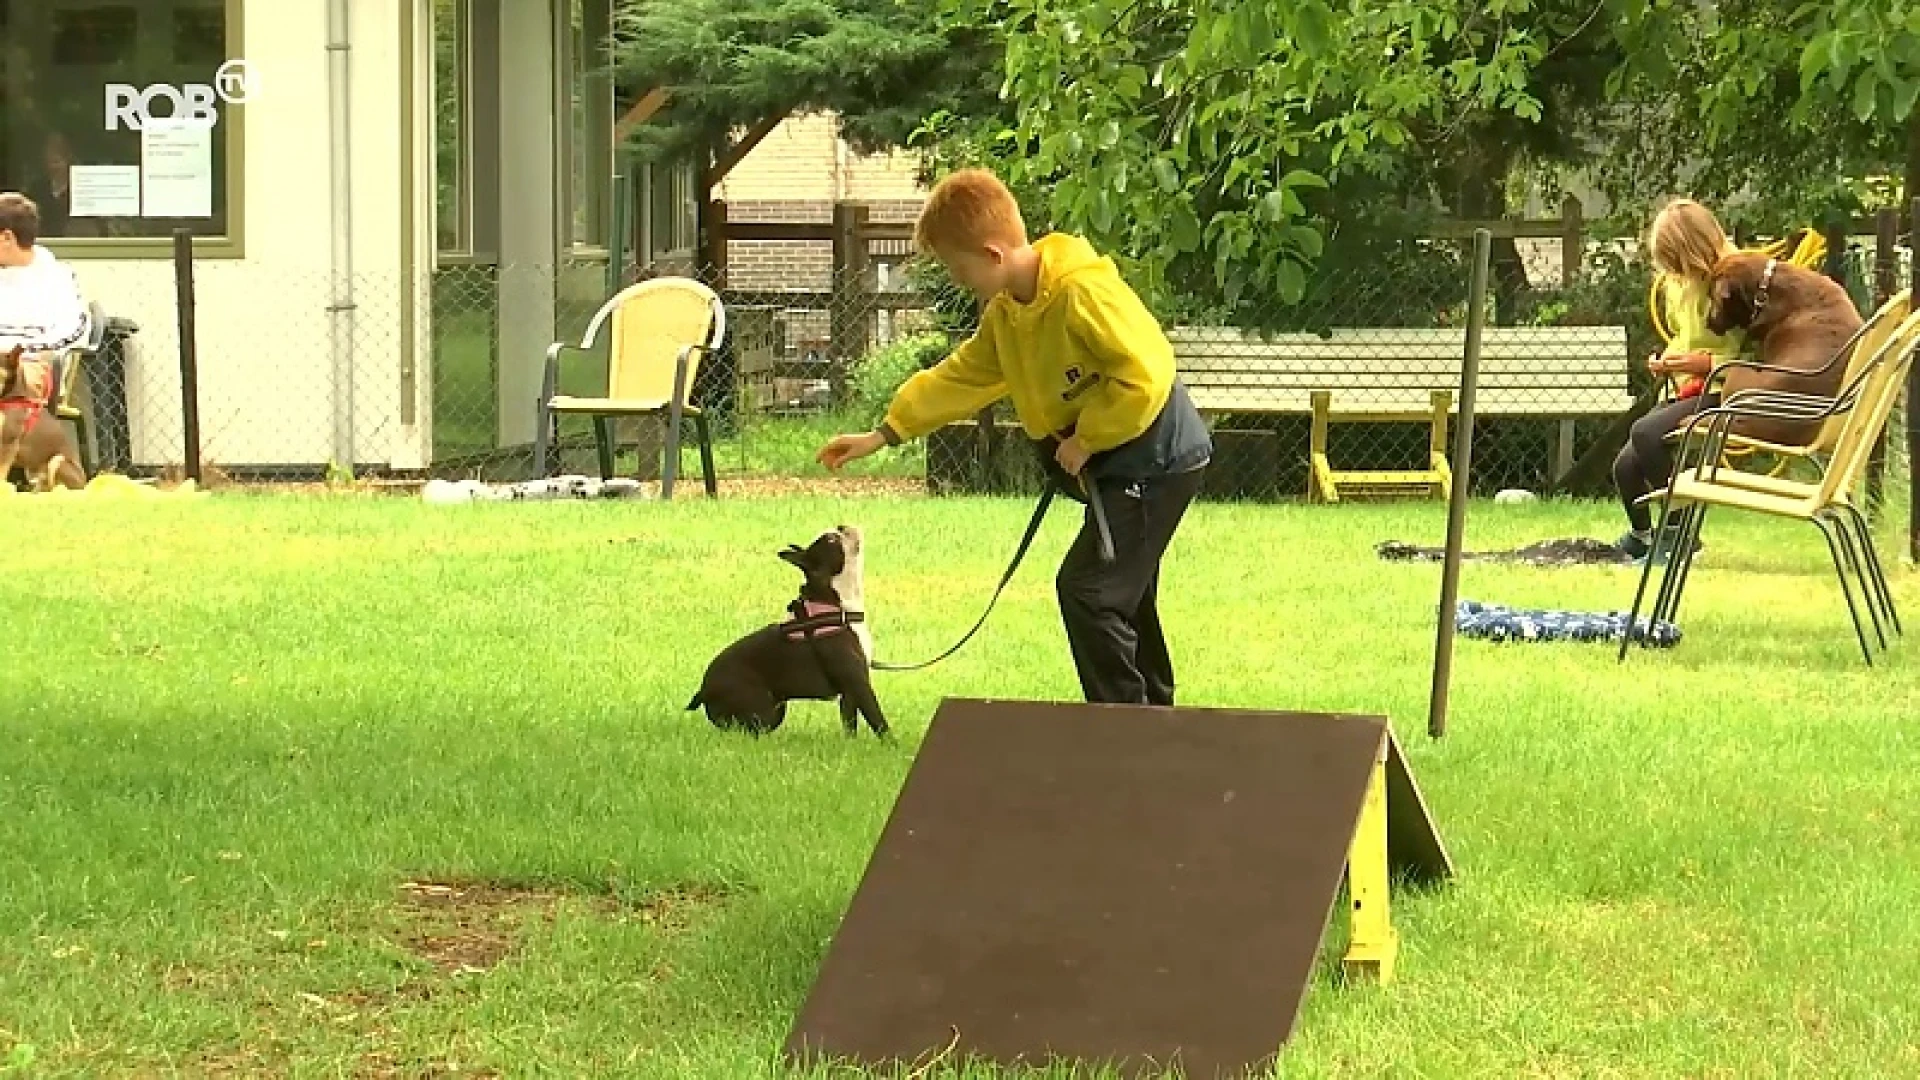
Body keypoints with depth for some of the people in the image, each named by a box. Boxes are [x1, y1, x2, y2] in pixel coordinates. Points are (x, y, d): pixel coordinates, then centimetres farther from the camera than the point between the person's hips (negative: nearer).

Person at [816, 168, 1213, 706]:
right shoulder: (1007, 309, 8)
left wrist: (1086, 439, -18)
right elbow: (962, 376, 17)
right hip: (1117, 465, 10)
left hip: (1157, 461, -10)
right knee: (1121, 596, 17)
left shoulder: (1083, 292, -24)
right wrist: (884, 434, 16)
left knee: (1086, 586, -14)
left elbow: (1143, 376, -28)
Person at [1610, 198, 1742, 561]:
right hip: (1686, 392, 8)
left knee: (1645, 432, -31)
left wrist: (1708, 362, -21)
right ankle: (1640, 534, 29)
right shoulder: (1679, 283, 12)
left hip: (1721, 393, -8)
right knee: (1626, 466, -3)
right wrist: (1665, 359, 9)